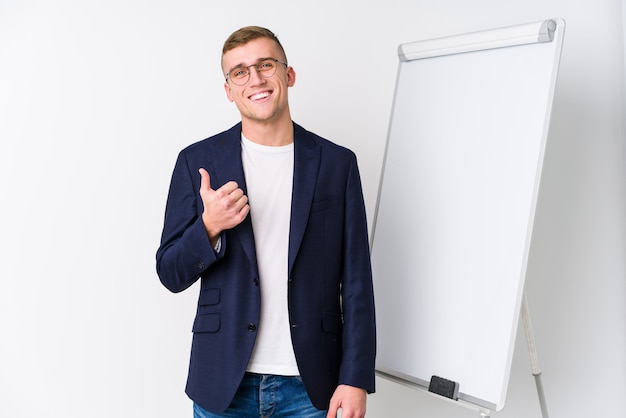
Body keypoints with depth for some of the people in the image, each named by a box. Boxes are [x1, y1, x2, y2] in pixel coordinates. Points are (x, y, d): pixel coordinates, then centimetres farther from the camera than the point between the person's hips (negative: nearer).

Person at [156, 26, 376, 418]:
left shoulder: (337, 163, -1)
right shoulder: (198, 161, -1)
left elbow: (356, 283, -1)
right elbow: (171, 274, 1)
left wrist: (355, 380, -6)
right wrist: (209, 226, -18)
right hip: (222, 384, 1)